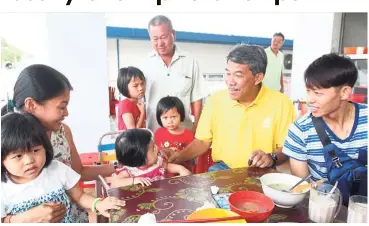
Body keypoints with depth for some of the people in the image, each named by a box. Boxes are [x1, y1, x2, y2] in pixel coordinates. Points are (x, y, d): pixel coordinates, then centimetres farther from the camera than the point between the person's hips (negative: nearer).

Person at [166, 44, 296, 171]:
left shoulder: (281, 103, -9)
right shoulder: (216, 100, -3)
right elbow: (202, 141, 5)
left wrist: (272, 158, -23)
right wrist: (179, 156, -11)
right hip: (223, 169, 0)